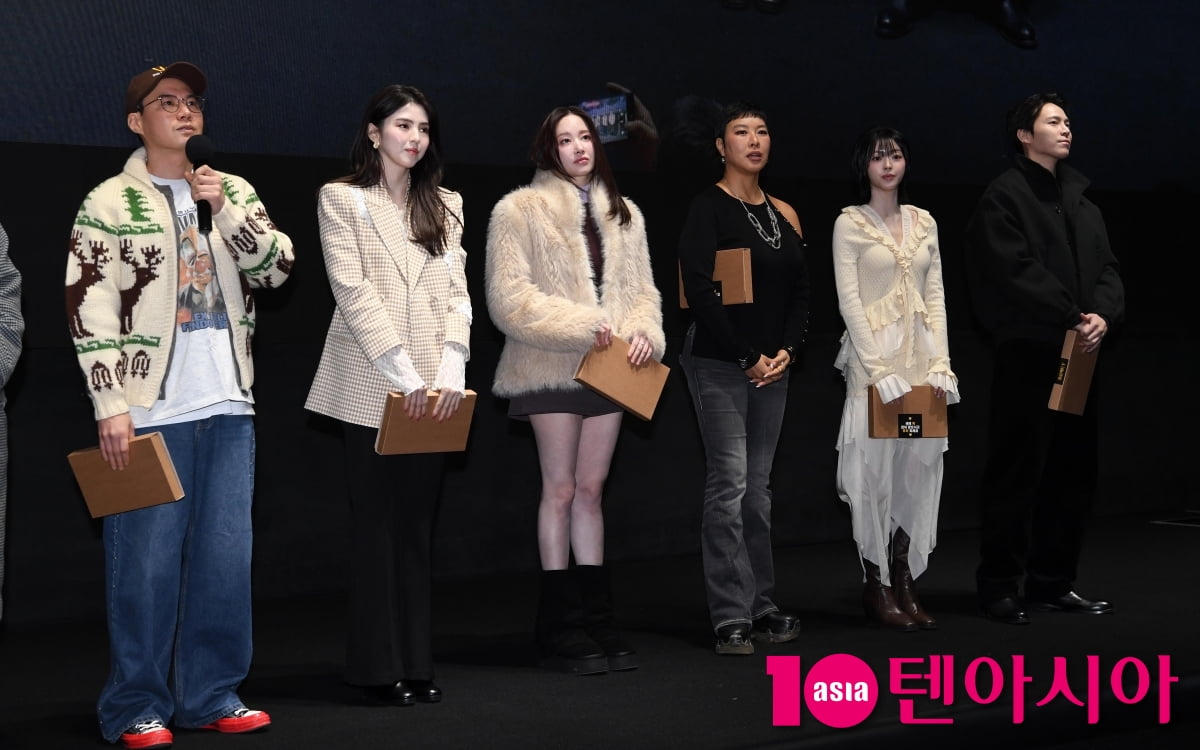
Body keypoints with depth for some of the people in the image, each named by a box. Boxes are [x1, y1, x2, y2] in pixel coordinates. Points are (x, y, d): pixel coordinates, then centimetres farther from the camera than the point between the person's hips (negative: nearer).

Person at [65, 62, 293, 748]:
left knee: (225, 555, 7)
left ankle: (212, 694, 18)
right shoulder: (111, 204, 0)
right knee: (146, 562, -2)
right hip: (151, 412, -4)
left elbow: (277, 268, 3)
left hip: (228, 408, 5)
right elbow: (90, 313, -5)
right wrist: (111, 407, -12)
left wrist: (226, 209, -10)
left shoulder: (233, 193, 14)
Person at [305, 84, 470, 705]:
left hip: (432, 391, 4)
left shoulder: (445, 205, 16)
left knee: (418, 526, 7)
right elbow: (352, 290, -8)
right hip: (371, 388, -4)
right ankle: (378, 668, 7)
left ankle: (416, 662, 13)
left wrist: (450, 371, -7)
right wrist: (404, 373, -15)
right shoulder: (342, 198, 2)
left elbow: (457, 292, 8)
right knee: (377, 526, 0)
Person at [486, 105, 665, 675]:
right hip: (551, 368, -5)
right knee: (561, 490, 0)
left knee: (590, 489, 9)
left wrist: (643, 329, -7)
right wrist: (581, 327, -16)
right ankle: (560, 626, 8)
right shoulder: (520, 210, -5)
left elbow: (642, 287, 14)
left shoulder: (623, 213, 14)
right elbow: (509, 298, -11)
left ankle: (595, 618, 15)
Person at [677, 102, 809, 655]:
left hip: (772, 365, 6)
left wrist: (786, 350, -2)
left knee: (758, 486, 10)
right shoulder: (709, 208, -6)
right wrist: (746, 357, -13)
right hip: (719, 362, -6)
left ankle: (760, 606, 16)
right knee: (729, 483, -8)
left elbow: (800, 291, 13)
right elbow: (698, 288, -14)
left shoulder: (783, 214, 12)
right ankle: (731, 617, -3)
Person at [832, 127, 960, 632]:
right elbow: (849, 299, -7)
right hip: (875, 353, -5)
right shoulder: (850, 223, -1)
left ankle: (905, 581, 11)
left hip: (921, 354, 5)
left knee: (918, 466, 4)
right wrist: (879, 371, -15)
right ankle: (878, 587, 5)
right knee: (877, 464, -4)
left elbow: (936, 296, 11)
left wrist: (940, 362, -1)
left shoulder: (923, 222, 13)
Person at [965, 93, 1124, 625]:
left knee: (1073, 472, 9)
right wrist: (1073, 316, -14)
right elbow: (1017, 271, -14)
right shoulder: (1004, 197, -3)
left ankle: (1052, 582, 18)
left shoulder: (1082, 201, 20)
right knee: (1018, 473, -5)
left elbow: (1108, 268, 11)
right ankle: (998, 586, 3)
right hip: (1028, 353, -7)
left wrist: (1103, 313, -9)